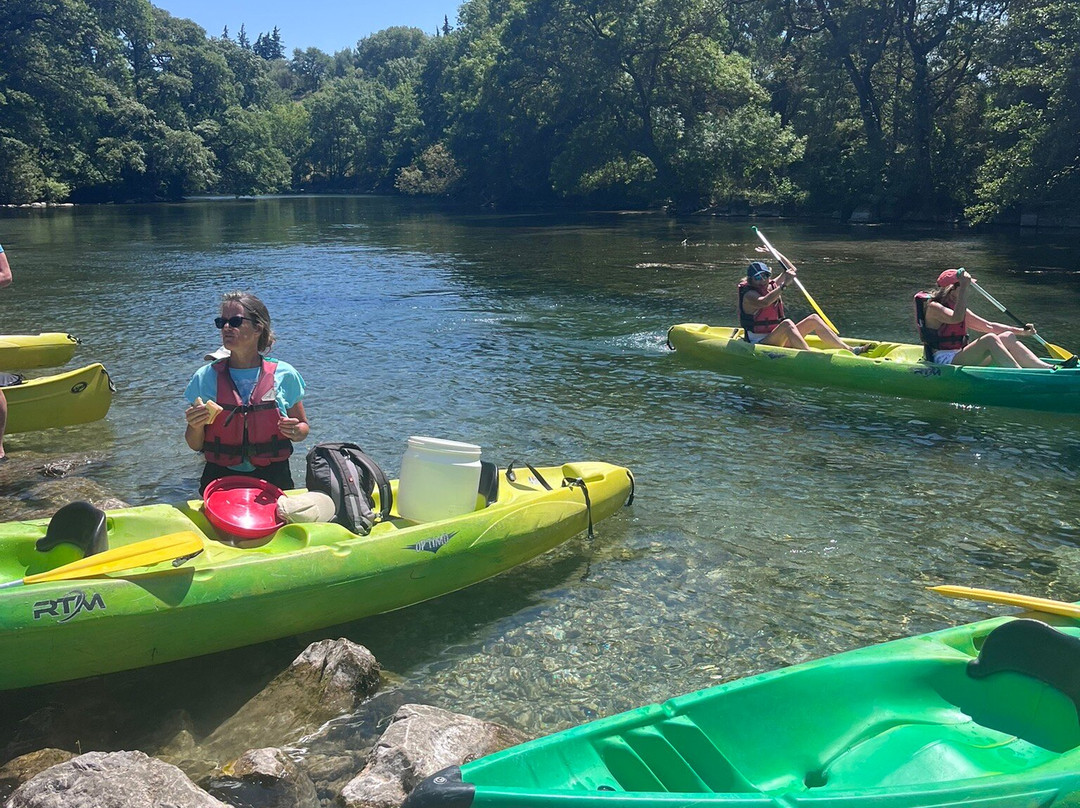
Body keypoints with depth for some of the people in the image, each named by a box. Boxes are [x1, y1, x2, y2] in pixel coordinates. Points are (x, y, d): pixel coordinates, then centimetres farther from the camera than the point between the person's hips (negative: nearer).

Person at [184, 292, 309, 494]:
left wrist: (295, 431, -8)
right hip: (220, 481, 1)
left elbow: (303, 427, 13)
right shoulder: (205, 377, 3)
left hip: (273, 480, 0)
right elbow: (195, 445, 9)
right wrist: (196, 426, -11)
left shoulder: (284, 375, 1)